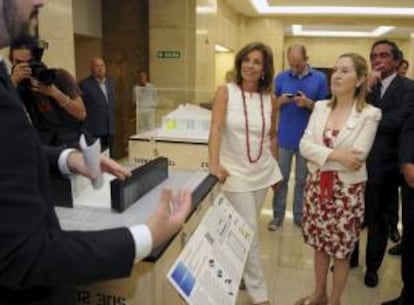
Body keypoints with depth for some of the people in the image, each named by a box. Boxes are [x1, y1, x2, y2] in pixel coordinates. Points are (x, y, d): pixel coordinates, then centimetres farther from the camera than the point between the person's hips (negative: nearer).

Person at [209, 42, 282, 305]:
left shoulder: (270, 99, 3)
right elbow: (216, 129, -17)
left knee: (245, 228, 15)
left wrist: (275, 168, 14)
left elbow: (272, 136, 12)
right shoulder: (225, 92, -7)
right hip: (236, 172, -4)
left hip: (263, 172, 4)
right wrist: (214, 164, -30)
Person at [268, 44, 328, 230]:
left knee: (302, 179, 11)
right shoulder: (281, 78, 3)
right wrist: (280, 101, -16)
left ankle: (299, 215, 25)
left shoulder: (320, 78, -1)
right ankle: (278, 215, 21)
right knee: (281, 178, 8)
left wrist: (309, 103, -18)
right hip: (284, 137, 1)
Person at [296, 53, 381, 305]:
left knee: (341, 249, 12)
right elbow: (304, 145, -7)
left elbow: (356, 158, -18)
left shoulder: (370, 114, -11)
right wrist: (335, 154, -20)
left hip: (347, 189, -4)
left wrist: (320, 155, -13)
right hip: (317, 185, 4)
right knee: (319, 243, 18)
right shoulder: (320, 107, 3)